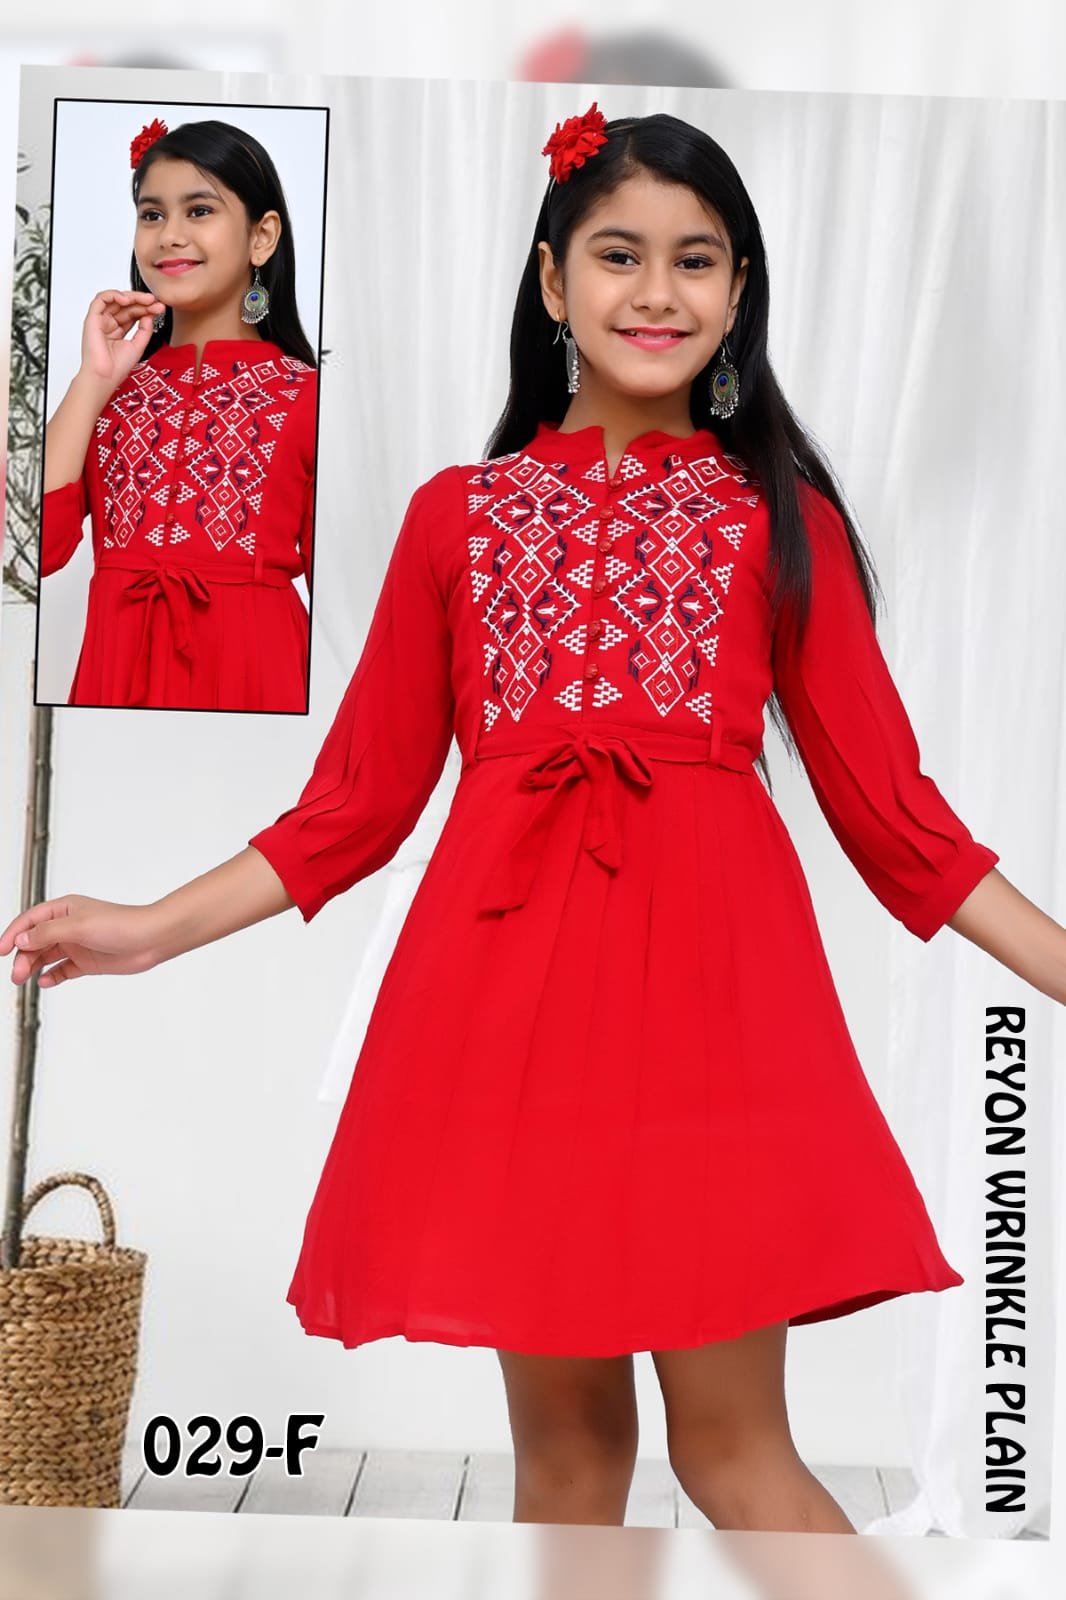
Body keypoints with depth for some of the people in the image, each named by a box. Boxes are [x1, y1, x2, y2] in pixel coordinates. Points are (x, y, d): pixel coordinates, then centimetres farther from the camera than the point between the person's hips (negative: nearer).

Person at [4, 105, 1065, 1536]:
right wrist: (151, 931, 7)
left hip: (714, 965, -2)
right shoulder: (457, 515, 12)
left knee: (731, 1441, -1)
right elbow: (357, 801, 12)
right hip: (511, 974, 2)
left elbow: (888, 803, 7)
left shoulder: (782, 517, 9)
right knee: (564, 1438, 10)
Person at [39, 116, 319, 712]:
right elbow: (40, 546, -4)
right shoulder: (107, 387, 8)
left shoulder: (306, 396, -4)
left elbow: (335, 585, -3)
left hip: (252, 674, -3)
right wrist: (94, 383, -4)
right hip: (116, 671, 3)